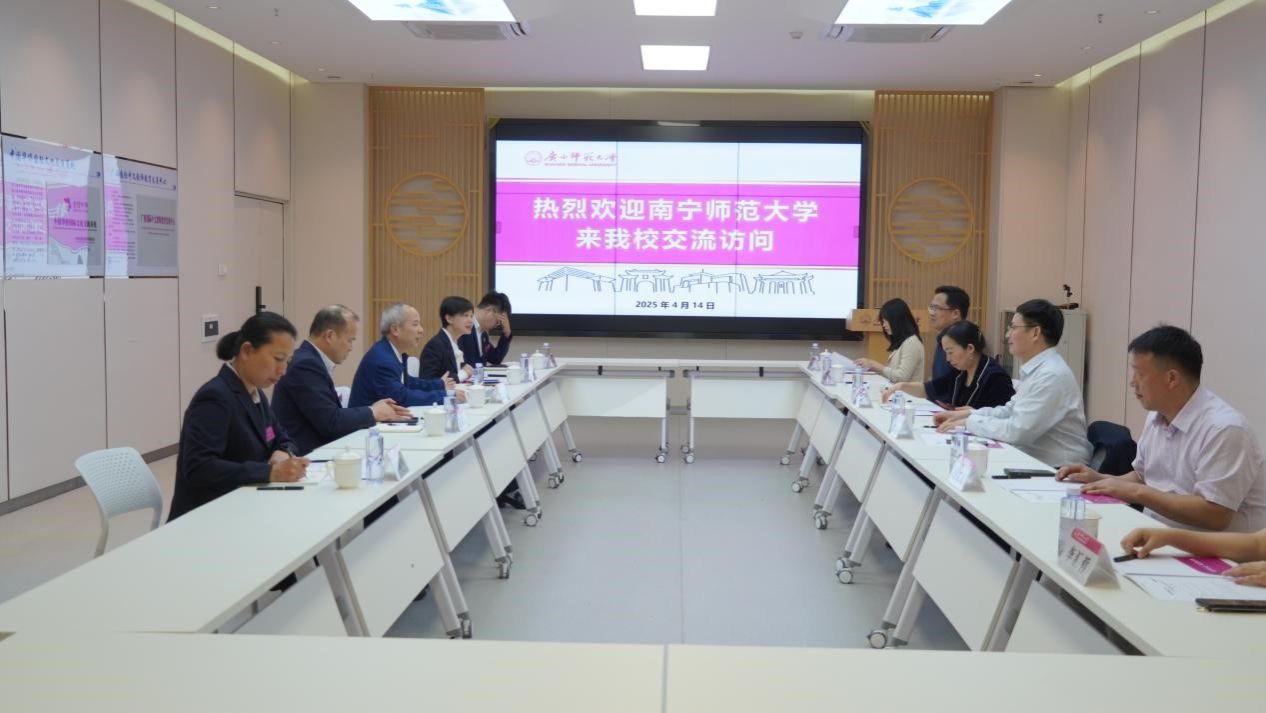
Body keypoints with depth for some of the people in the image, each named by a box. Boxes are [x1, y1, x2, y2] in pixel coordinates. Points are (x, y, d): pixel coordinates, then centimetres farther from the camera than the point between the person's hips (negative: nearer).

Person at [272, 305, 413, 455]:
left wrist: (371, 410, 3)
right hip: (303, 457, -9)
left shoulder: (310, 359, 12)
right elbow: (331, 422, -20)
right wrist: (372, 413, -7)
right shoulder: (306, 364, -16)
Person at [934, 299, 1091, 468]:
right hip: (1033, 460, 8)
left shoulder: (1052, 375, -20)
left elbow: (1017, 430, -23)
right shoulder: (1038, 369, 11)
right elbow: (1010, 411, 18)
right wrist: (966, 414, 6)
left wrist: (970, 421, -12)